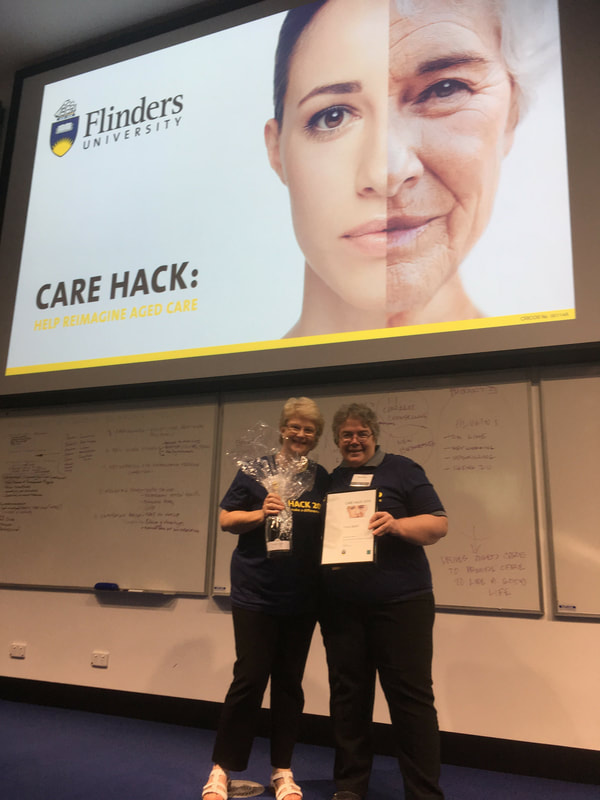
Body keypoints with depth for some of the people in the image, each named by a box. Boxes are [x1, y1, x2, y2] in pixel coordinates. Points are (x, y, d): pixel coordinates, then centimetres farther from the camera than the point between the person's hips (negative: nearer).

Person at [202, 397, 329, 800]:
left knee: (289, 683, 13)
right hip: (255, 593, -3)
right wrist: (260, 514, -21)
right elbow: (226, 520, -4)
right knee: (250, 679, 1)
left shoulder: (324, 479, 6)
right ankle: (222, 767, 20)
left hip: (302, 599, 3)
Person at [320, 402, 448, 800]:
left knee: (411, 696, 2)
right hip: (341, 606, 4)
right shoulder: (329, 480, 12)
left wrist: (396, 524, -23)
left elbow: (439, 524, -5)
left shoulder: (402, 470, -1)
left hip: (401, 603, -4)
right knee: (348, 695, 11)